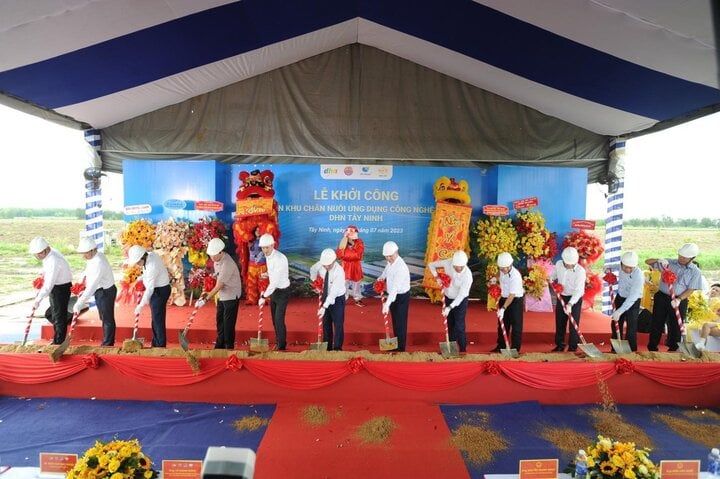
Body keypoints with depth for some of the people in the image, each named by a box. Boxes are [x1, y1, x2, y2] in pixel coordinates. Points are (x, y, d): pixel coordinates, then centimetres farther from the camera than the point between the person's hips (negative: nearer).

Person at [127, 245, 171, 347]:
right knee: (155, 318, 17)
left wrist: (141, 305, -20)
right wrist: (143, 277, 4)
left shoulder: (152, 266, -30)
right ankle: (155, 344, 28)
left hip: (160, 291, -10)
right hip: (158, 288, 10)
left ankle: (160, 345, 8)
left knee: (158, 319, -2)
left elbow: (150, 289, -25)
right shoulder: (150, 254, -3)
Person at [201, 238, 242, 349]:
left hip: (231, 296, -9)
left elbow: (218, 286, -27)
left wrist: (206, 298, -25)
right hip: (222, 296, 9)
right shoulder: (217, 260, 0)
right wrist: (208, 293, 9)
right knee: (220, 321, 17)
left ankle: (229, 348, 13)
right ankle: (220, 346, 31)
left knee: (228, 324, -1)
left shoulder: (227, 264, -28)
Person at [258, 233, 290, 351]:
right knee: (274, 319, 15)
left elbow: (275, 281, -28)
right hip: (274, 290, 8)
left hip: (282, 291, -8)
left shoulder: (279, 259, -27)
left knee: (279, 320, -6)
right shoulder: (267, 256, 0)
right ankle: (279, 343, 31)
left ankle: (282, 347, 11)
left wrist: (264, 297, -24)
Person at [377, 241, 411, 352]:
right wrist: (380, 280, 3)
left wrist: (387, 303, -38)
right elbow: (385, 272, 20)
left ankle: (401, 349, 18)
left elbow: (395, 287, -35)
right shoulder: (390, 262, -4)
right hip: (393, 295, 8)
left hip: (401, 297, -8)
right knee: (395, 322, 19)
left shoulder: (401, 267, -30)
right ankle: (396, 345, 34)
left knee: (400, 323, 4)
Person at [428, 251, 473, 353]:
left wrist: (450, 307, -31)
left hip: (460, 301, -4)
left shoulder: (467, 275, -30)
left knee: (459, 326, -4)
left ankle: (462, 350, 11)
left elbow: (461, 295, -27)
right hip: (448, 298, 5)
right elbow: (431, 265, -4)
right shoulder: (448, 263, -20)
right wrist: (437, 277, -17)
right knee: (450, 324, 16)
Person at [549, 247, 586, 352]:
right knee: (559, 323, 12)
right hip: (562, 297, 5)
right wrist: (551, 280, -7)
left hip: (575, 299, -5)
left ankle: (572, 348, 11)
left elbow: (578, 290, -29)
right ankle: (560, 345, 26)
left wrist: (570, 304, -39)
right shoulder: (558, 264, -8)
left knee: (573, 324, -2)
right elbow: (553, 275, 15)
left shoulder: (580, 271, -24)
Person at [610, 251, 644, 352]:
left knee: (631, 328, -3)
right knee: (616, 325, 14)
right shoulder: (620, 266, -13)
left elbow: (632, 297, -32)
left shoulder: (638, 275, -30)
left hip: (633, 302, -6)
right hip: (620, 297, 6)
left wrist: (620, 311, -35)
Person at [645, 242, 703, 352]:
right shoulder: (669, 263, 0)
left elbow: (691, 289, -7)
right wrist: (659, 260, -18)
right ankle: (652, 348, 18)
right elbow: (648, 261, 2)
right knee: (657, 323, 7)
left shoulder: (695, 272, -2)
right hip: (662, 297, 1)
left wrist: (679, 299, -21)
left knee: (675, 326, 8)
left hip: (679, 301, -1)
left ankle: (673, 349, 24)